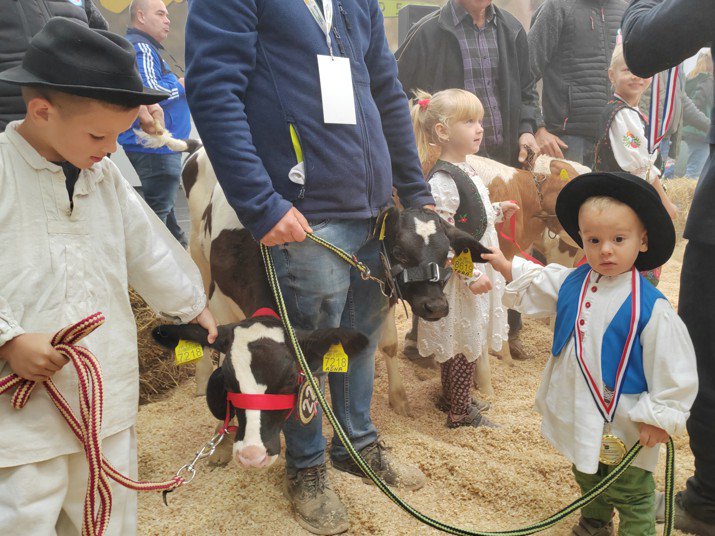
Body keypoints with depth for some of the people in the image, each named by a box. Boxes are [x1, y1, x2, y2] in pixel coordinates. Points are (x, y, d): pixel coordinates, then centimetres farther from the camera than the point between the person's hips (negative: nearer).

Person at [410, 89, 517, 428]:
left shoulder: (465, 171, 9)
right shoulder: (442, 181, -22)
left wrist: (497, 212, 18)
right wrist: (472, 275, -25)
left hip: (478, 268, 9)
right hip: (461, 277, -9)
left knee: (460, 344, 20)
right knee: (465, 342, 2)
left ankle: (452, 397, 35)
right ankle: (459, 413, 17)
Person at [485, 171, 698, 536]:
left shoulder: (650, 307, -22)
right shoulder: (572, 283, -4)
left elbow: (673, 368, -18)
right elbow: (537, 286, 18)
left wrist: (659, 417, -15)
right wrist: (507, 268, 10)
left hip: (624, 426, -7)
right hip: (580, 417, 7)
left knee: (630, 496, 8)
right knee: (588, 480, 30)